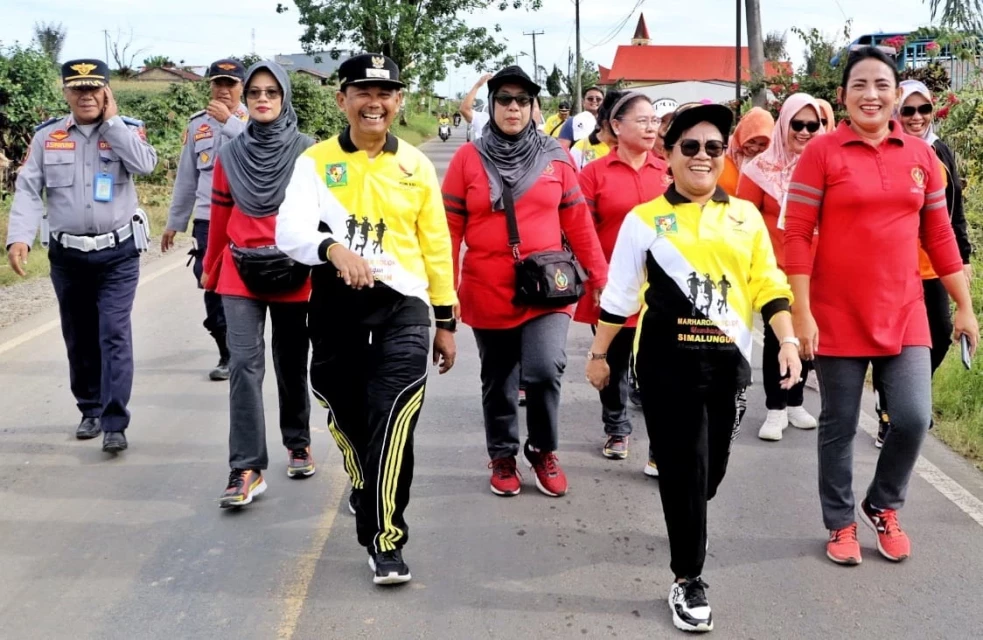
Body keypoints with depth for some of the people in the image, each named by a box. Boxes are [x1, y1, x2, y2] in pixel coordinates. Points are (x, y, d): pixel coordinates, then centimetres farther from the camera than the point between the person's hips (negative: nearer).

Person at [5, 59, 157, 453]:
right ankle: (91, 410, 29)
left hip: (118, 253, -3)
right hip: (67, 255, 3)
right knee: (79, 337, 13)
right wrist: (19, 238, -14)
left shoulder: (126, 130, 0)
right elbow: (28, 190, -1)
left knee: (114, 335, -9)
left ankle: (115, 423, -8)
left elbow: (145, 165, -20)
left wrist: (111, 120, -14)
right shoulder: (47, 136, 3)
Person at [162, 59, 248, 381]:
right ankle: (228, 355, 17)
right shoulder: (198, 124, 10)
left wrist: (229, 121, -20)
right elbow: (186, 177, 14)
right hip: (207, 220, 3)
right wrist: (174, 222, 14)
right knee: (212, 289, 4)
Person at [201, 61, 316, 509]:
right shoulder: (230, 155, 4)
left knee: (291, 363, 13)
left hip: (293, 274, -1)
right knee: (244, 364, -9)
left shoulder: (306, 153, -4)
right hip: (241, 274, 1)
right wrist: (210, 269, 18)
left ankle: (298, 444, 35)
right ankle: (247, 470, -7)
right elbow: (220, 217, 12)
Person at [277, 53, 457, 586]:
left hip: (402, 306, -1)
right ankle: (366, 489, 46)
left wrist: (446, 320, 10)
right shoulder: (315, 162, 2)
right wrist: (333, 249, -35)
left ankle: (386, 541, -4)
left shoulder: (416, 166, 8)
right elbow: (290, 231, -13)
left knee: (392, 423, -13)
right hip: (336, 307, 1)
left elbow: (436, 245, 11)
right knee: (348, 417, 15)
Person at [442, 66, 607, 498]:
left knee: (545, 371, -15)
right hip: (488, 294, 0)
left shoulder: (555, 157, 3)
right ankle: (503, 458, 33)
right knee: (497, 382, 12)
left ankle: (543, 451, 10)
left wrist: (601, 276, 4)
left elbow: (577, 221, 6)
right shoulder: (468, 159, -1)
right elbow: (449, 228, 0)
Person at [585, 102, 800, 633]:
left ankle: (686, 532, 43)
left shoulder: (746, 216, 8)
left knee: (713, 467, 13)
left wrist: (787, 340, -4)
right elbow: (618, 296, 4)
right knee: (683, 469, 0)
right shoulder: (644, 219, 1)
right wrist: (598, 354, 8)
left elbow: (768, 286, 7)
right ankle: (688, 582, 11)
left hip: (728, 361, 3)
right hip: (668, 363, -3)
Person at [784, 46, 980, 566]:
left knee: (914, 418, -3)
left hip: (904, 314, 3)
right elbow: (796, 235, -9)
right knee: (839, 425, 7)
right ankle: (841, 524, 26)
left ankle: (883, 507, 24)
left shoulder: (920, 155, 6)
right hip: (838, 316, -3)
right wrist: (801, 313, -13)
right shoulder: (821, 153, -7)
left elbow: (938, 235, 11)